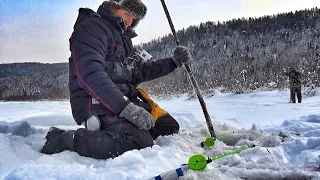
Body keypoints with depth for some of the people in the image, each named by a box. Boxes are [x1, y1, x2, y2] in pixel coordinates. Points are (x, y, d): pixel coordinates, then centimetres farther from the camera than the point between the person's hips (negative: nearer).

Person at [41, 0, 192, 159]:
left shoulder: (123, 38, 24)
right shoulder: (92, 27, -6)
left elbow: (140, 71, 24)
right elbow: (89, 74, -21)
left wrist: (174, 62, 12)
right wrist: (125, 107, -29)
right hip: (97, 102, -10)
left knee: (169, 127, 8)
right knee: (139, 142, -31)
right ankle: (61, 139, -17)